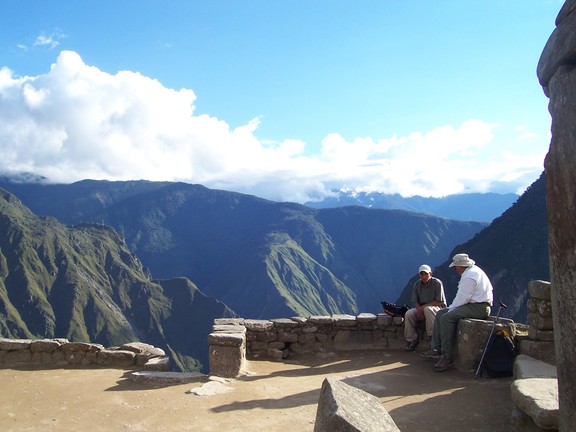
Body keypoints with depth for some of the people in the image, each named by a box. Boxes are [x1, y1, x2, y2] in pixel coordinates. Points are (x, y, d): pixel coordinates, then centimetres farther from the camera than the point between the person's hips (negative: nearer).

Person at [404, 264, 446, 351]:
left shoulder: (437, 283, -10)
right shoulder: (417, 284, 6)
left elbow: (439, 301, -14)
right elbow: (414, 301, 6)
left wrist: (424, 307, -17)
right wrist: (419, 309, -16)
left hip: (438, 308, -5)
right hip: (421, 308, 5)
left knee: (427, 309, -39)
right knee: (408, 314, -21)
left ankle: (432, 335, -29)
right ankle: (411, 340, -9)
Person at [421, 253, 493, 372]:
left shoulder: (470, 276, -17)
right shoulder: (471, 271, 17)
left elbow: (463, 298, -21)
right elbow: (462, 296, 18)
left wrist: (451, 308, -8)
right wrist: (451, 308, 9)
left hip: (479, 308, -11)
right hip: (472, 304, 11)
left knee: (446, 317, -25)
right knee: (440, 314, 8)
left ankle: (448, 358, -24)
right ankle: (435, 349, 5)